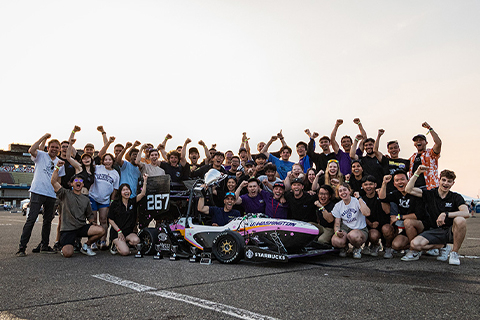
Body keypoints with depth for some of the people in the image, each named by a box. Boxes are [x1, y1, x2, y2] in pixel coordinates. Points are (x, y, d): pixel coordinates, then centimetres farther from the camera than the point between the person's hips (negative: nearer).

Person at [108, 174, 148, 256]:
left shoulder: (132, 202, 5)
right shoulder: (115, 204, -2)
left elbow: (143, 193, -11)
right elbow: (110, 220, -1)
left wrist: (145, 180, -21)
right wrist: (119, 231, -9)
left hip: (129, 232, 4)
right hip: (116, 232, -3)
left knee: (136, 240, -30)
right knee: (125, 252, -23)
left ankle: (121, 243, 2)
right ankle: (115, 244, 10)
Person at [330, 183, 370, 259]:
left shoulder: (357, 201, -4)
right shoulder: (338, 206, 7)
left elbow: (367, 213, -26)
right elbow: (337, 224, 5)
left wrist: (359, 198, -20)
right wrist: (337, 232, -19)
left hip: (360, 230, -2)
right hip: (345, 228, 2)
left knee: (352, 235, -40)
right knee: (335, 241, -32)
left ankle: (357, 248, -2)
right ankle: (343, 247, 9)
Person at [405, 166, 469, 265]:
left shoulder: (456, 197, 0)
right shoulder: (430, 194, 3)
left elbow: (466, 213, -18)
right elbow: (409, 190, -8)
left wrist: (445, 214, -30)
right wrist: (417, 173, -13)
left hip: (451, 231, -1)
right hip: (435, 230, 1)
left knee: (460, 220, -36)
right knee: (414, 244, -25)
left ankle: (454, 253, -13)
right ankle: (443, 247, 5)